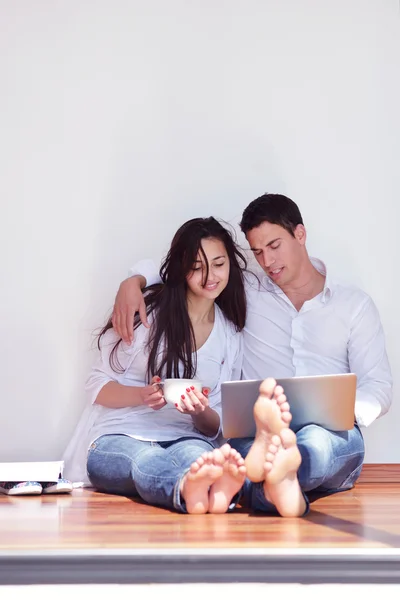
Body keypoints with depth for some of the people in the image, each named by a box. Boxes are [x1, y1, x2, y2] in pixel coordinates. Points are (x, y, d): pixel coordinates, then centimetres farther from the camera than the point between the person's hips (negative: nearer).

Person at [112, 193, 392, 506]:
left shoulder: (355, 304, 17)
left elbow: (378, 388, 10)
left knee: (316, 442, -41)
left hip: (331, 436, -1)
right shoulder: (246, 293, 20)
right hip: (255, 433, 1)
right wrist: (133, 282, 2)